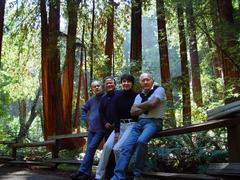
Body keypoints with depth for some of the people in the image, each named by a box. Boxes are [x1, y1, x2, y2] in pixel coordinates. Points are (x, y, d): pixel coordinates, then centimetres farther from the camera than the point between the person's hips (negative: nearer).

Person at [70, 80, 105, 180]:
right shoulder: (91, 100, 12)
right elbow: (83, 109, 27)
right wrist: (86, 119, 14)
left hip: (100, 129, -6)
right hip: (91, 129, 7)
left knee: (90, 149, -12)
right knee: (89, 150, 6)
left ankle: (81, 171, -8)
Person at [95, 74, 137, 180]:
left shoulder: (136, 96, -3)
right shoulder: (119, 97, 9)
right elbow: (116, 115, 4)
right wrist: (116, 131, -6)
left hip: (132, 125, -5)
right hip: (120, 125, 5)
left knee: (117, 148, -20)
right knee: (107, 146, -14)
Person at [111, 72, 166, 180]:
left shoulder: (159, 90, 2)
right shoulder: (138, 96, 20)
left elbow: (152, 104, -14)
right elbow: (133, 112, 7)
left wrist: (139, 106, 4)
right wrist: (146, 108, -7)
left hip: (153, 122, -6)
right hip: (139, 122, 6)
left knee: (141, 141, -34)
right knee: (127, 147, -15)